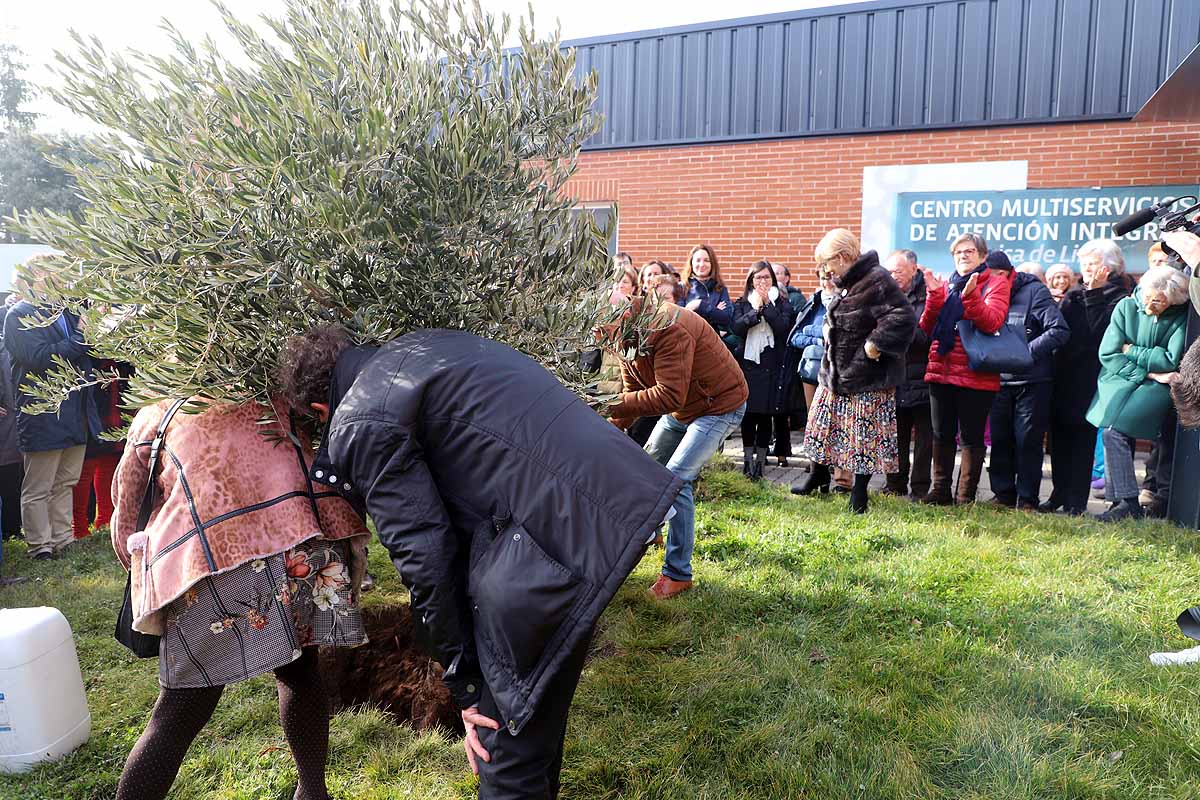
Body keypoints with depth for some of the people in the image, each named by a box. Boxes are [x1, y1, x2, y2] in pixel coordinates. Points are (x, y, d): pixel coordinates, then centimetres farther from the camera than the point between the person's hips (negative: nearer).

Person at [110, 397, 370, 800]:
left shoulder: (152, 417, 26)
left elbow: (125, 523, 29)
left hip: (210, 556, -1)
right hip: (305, 539, 2)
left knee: (178, 715, 11)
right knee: (300, 672, 24)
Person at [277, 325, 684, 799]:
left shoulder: (360, 426, -5)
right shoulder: (421, 344, 21)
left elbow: (424, 557, -9)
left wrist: (465, 686, 0)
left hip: (562, 536, -10)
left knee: (505, 732, 7)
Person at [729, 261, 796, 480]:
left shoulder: (782, 303, 8)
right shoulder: (742, 303, 10)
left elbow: (784, 327, -10)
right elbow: (736, 328, -6)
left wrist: (767, 305, -9)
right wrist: (756, 310, -11)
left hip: (772, 365, -1)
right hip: (748, 363, 1)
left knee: (766, 413, 0)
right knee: (749, 413, 1)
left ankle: (760, 459, 10)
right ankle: (748, 459, 10)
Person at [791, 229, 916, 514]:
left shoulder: (877, 281, -20)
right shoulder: (847, 283, 9)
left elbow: (904, 319, -28)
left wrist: (875, 344, -24)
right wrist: (830, 331, 10)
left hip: (868, 379, -9)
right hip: (836, 372, 9)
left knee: (865, 435, 3)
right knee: (822, 424, 16)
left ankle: (859, 493, 16)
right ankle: (819, 478, 33)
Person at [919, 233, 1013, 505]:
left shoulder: (995, 284, 1)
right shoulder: (946, 285, 14)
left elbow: (992, 322, -16)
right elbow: (927, 328, 5)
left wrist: (971, 296, -28)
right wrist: (934, 294, -7)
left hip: (975, 375, -5)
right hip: (941, 371, 5)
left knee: (972, 437, 2)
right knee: (942, 435, 10)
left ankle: (966, 496, 8)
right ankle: (941, 491, 20)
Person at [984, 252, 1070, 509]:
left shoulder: (1034, 291, -8)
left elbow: (1059, 331, -16)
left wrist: (1025, 352, -18)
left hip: (1032, 382, -5)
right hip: (1000, 381, 5)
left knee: (1028, 442, 0)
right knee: (1000, 440, 7)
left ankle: (1027, 499, 9)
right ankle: (1003, 495, 18)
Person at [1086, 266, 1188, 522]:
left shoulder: (1181, 318, -3)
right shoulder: (1126, 306, 2)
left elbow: (1171, 361, -11)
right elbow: (1108, 354, -4)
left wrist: (1130, 350, -5)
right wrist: (1148, 373, -10)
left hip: (1156, 386, -3)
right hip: (1121, 379, 4)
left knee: (1113, 430, -24)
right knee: (1117, 433, -16)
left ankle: (1126, 503, -18)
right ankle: (1124, 500, -7)